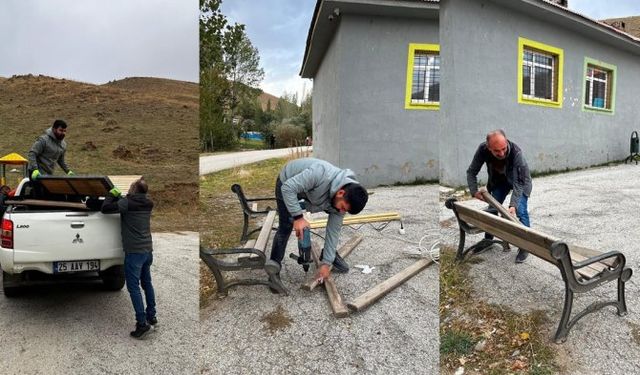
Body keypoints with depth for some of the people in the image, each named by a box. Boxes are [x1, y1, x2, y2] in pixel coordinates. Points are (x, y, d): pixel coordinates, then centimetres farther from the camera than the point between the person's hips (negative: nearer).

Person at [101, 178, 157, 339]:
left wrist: (112, 195, 5)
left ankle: (142, 323, -4)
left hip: (134, 251, -7)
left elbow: (105, 208, -10)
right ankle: (151, 317, 27)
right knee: (147, 283, 19)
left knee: (134, 287, -3)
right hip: (148, 249, 8)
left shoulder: (128, 202, -13)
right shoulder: (147, 204, 9)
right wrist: (118, 197, 25)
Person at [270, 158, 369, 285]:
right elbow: (288, 188, -38)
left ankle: (329, 254, 16)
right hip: (287, 183, -5)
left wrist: (326, 263, -15)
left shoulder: (343, 198, -22)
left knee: (336, 222, -3)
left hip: (310, 190, 5)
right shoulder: (320, 174, -45)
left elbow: (333, 230, -15)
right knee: (286, 226, -14)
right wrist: (298, 217, -41)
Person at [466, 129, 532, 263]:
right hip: (498, 181, 4)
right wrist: (474, 191, -31)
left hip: (520, 180, -4)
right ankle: (488, 240, 25)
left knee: (520, 211, -14)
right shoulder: (482, 149, -30)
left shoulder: (516, 153, -39)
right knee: (491, 208, 6)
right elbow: (471, 172, -18)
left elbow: (518, 183, -35)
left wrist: (513, 205, -44)